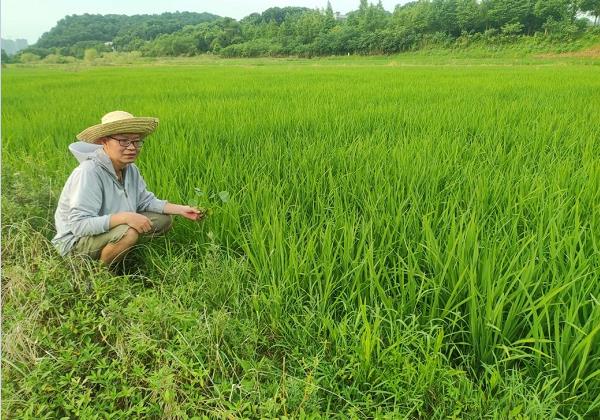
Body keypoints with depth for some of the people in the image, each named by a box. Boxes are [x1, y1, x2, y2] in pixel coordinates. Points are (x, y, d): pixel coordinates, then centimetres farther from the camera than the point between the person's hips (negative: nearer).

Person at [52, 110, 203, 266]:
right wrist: (125, 217, -38)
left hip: (111, 230, 8)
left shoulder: (131, 169, -4)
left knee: (164, 219, 4)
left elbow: (146, 201, 6)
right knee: (129, 232, -35)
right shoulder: (89, 172, -28)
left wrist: (181, 209, -3)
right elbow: (79, 224, -33)